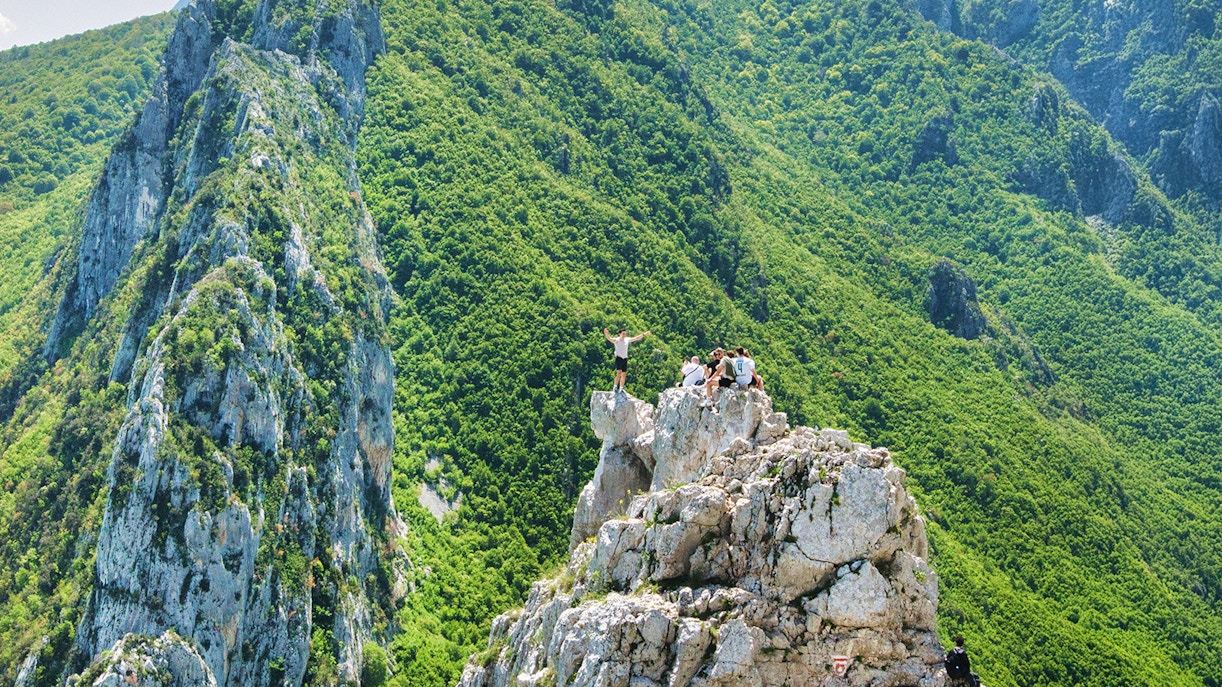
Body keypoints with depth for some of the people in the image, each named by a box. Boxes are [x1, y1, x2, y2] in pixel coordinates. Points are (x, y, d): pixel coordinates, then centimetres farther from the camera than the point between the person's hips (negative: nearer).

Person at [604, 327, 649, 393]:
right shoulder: (616, 340, -6)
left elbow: (636, 338, 19)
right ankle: (615, 387, -10)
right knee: (619, 373, -18)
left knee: (624, 374, 4)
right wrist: (606, 333, -43)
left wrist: (644, 335, 19)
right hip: (619, 358, -6)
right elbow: (609, 338, -23)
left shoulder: (627, 340, 11)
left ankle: (621, 388, 10)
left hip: (625, 358, 6)